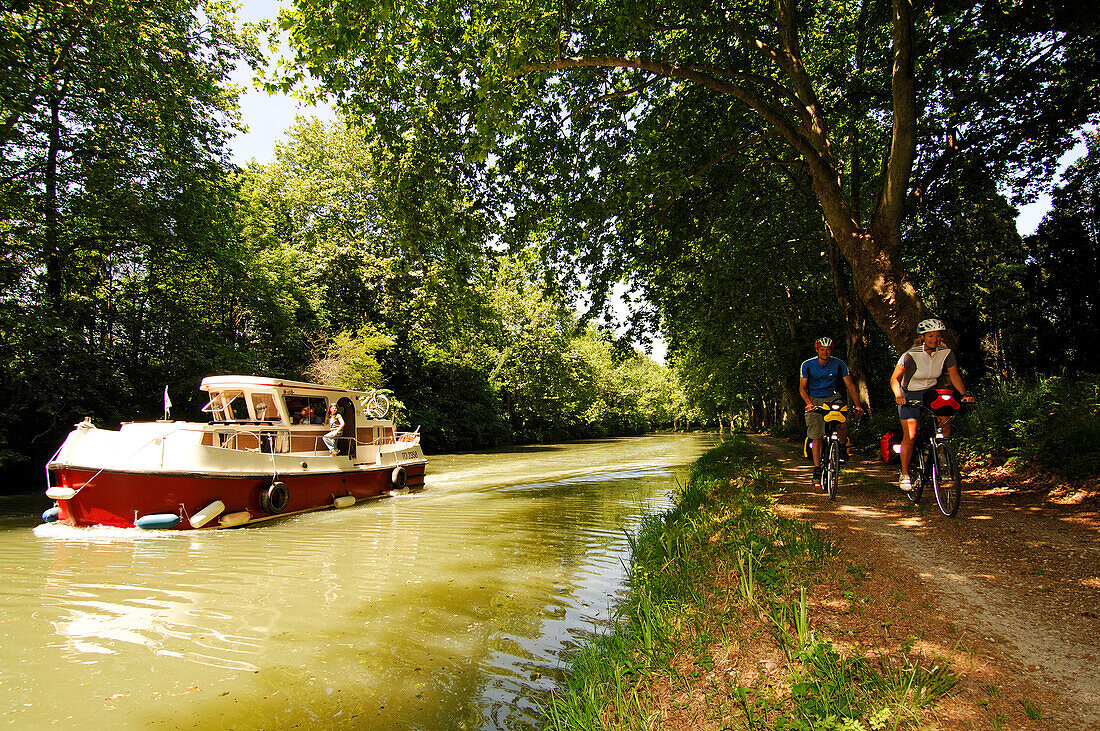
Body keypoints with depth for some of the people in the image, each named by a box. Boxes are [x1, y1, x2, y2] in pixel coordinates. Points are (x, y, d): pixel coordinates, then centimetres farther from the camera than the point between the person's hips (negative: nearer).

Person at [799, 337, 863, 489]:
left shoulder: (839, 364, -6)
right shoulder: (807, 365, -8)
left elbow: (850, 386, -5)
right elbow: (802, 388, -8)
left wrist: (858, 405, -17)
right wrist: (808, 402, -27)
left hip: (833, 398, 1)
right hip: (814, 400, -1)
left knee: (843, 424, -28)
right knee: (817, 436, -9)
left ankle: (842, 447, 3)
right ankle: (817, 470, 0)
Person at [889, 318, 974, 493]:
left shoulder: (946, 353, -11)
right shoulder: (911, 355, -21)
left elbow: (954, 376, 0)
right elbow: (894, 378, -17)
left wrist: (964, 394, -14)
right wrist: (898, 395, -33)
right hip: (909, 395, -4)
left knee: (945, 420, -21)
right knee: (910, 436, -10)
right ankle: (904, 474, 4)